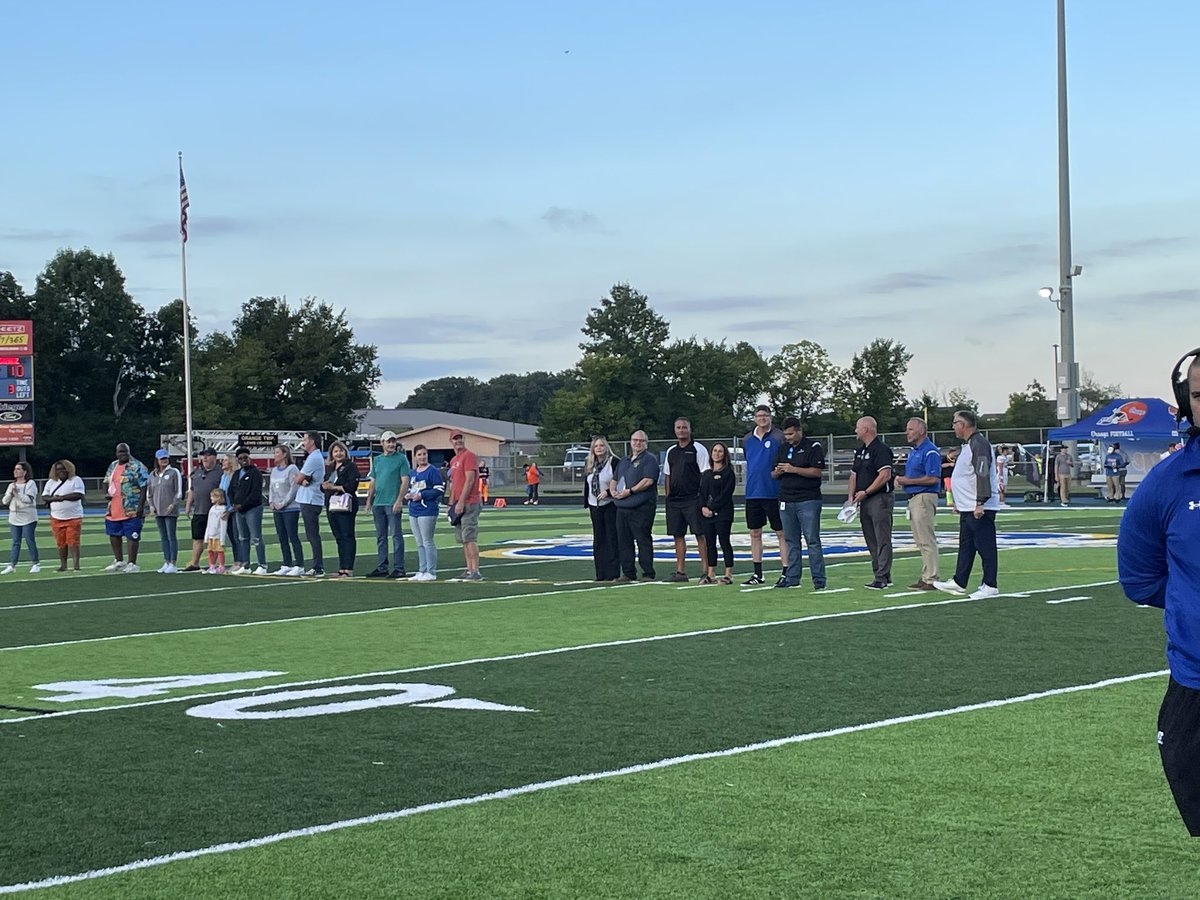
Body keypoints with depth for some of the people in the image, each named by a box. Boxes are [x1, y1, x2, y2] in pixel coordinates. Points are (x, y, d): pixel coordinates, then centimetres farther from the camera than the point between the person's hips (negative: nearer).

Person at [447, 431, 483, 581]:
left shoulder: (469, 456, -9)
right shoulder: (453, 461, 20)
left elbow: (469, 480, -16)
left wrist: (461, 502, -20)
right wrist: (451, 503, 17)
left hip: (469, 503, -9)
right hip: (458, 505, 9)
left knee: (470, 538, -13)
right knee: (463, 539, 9)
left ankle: (475, 572, -14)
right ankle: (469, 570, 13)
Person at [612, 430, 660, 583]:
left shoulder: (649, 459, -3)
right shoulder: (624, 461, 22)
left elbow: (648, 481, -15)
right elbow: (615, 479, 29)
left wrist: (629, 491, -17)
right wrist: (613, 490, 7)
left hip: (642, 508, -8)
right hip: (622, 507, 8)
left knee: (644, 540, -6)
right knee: (623, 541, 7)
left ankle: (648, 574, -1)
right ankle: (628, 573, 14)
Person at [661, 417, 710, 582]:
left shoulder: (698, 449, -2)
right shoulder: (671, 452, 15)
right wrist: (668, 496, 10)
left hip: (693, 499, -6)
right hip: (674, 500, 6)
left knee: (700, 534, -6)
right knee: (678, 535, 7)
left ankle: (706, 570, -5)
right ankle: (680, 572, 11)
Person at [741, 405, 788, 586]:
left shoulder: (779, 437, -4)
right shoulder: (747, 440, 11)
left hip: (774, 493, -6)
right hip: (752, 494, 6)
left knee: (781, 533, -3)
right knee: (754, 533, 9)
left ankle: (786, 572, -2)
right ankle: (757, 574, 17)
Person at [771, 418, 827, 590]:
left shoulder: (813, 447, -3)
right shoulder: (783, 448, 16)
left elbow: (817, 471, -12)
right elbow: (773, 475, 19)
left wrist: (793, 469, -16)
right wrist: (778, 472, -5)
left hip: (808, 500, -6)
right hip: (786, 501, 6)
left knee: (812, 540, -7)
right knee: (791, 541, 8)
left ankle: (819, 580, -6)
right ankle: (792, 577, 12)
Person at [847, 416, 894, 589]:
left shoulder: (881, 449, -12)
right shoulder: (860, 451, 18)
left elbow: (885, 475, -20)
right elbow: (854, 474, 21)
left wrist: (865, 492, -18)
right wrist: (851, 496, 8)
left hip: (880, 499, -10)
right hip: (865, 501, 10)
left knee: (882, 540, -8)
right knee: (871, 541, 11)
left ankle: (882, 577, -10)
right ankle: (881, 574, 16)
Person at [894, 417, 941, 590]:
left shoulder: (930, 451, -13)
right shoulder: (914, 451, 18)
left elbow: (933, 478, -21)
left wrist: (908, 481, -16)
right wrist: (901, 480, 5)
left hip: (924, 497, -11)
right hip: (913, 498, 11)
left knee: (927, 540, -9)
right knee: (920, 541, 12)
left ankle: (931, 579, -8)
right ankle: (926, 576, 17)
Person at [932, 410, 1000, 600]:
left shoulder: (979, 444, -16)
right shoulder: (967, 445, 18)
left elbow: (983, 475, -24)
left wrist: (980, 503, -28)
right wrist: (958, 501, 27)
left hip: (980, 508, -11)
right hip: (967, 507, 11)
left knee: (985, 546, -5)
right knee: (965, 545, 15)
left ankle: (990, 585, -2)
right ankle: (959, 583, 21)